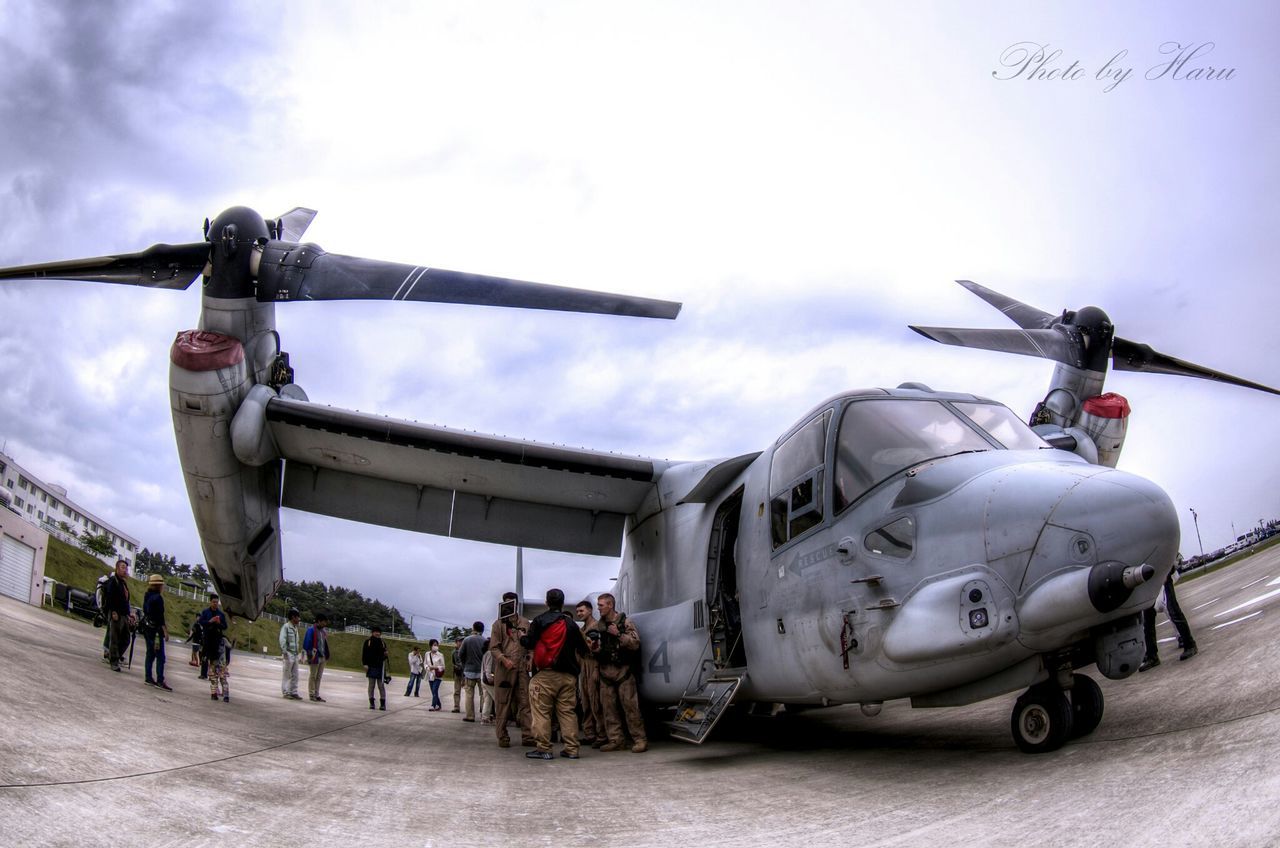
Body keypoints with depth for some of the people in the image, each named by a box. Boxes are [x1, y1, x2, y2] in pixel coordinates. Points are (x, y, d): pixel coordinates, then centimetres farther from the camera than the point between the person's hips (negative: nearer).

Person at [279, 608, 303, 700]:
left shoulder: (295, 628, 16)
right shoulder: (286, 626, -8)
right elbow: (282, 640, -16)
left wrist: (299, 653, 16)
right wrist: (284, 652, -23)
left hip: (295, 655, 7)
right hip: (288, 654, -7)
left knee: (295, 675, 6)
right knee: (286, 675, -1)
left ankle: (293, 692, 10)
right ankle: (285, 692, 5)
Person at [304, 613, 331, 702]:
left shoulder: (323, 631, 12)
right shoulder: (311, 630, -11)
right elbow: (306, 643, -13)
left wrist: (326, 655, 12)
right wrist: (309, 654, -16)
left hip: (322, 657, 8)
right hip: (314, 657, -8)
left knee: (319, 677, 12)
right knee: (312, 676, 3)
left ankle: (316, 695, 19)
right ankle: (311, 695, 10)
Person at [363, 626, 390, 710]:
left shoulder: (383, 643, 10)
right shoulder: (367, 642, 2)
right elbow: (364, 653, -1)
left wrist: (385, 654, -5)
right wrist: (365, 664, -10)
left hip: (380, 667, 1)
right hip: (371, 666, -1)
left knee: (381, 685, 0)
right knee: (371, 685, 3)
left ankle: (383, 704, 2)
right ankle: (371, 703, 10)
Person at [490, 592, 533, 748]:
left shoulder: (525, 623, 14)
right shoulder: (499, 624, 4)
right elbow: (493, 647, 0)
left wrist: (530, 660, 3)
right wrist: (504, 659, -16)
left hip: (522, 668, 3)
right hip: (504, 669, -3)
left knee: (525, 702, 0)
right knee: (502, 704, 1)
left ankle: (528, 736, 1)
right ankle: (503, 737, 7)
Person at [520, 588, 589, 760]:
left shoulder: (539, 621, -1)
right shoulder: (570, 623, 9)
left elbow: (529, 644, -8)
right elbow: (583, 649, 11)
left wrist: (522, 637, 14)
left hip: (545, 674, -4)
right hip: (568, 675, 4)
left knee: (542, 712, 1)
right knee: (567, 711, 7)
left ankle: (543, 749, -2)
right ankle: (571, 749, 6)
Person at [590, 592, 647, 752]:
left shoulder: (625, 622, -2)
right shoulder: (599, 625, 13)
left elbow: (635, 643, -10)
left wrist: (619, 634, -17)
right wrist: (594, 649, -3)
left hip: (623, 670, -5)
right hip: (605, 671, 5)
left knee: (630, 705, -7)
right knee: (609, 707, 4)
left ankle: (640, 739, -2)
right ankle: (616, 739, 12)